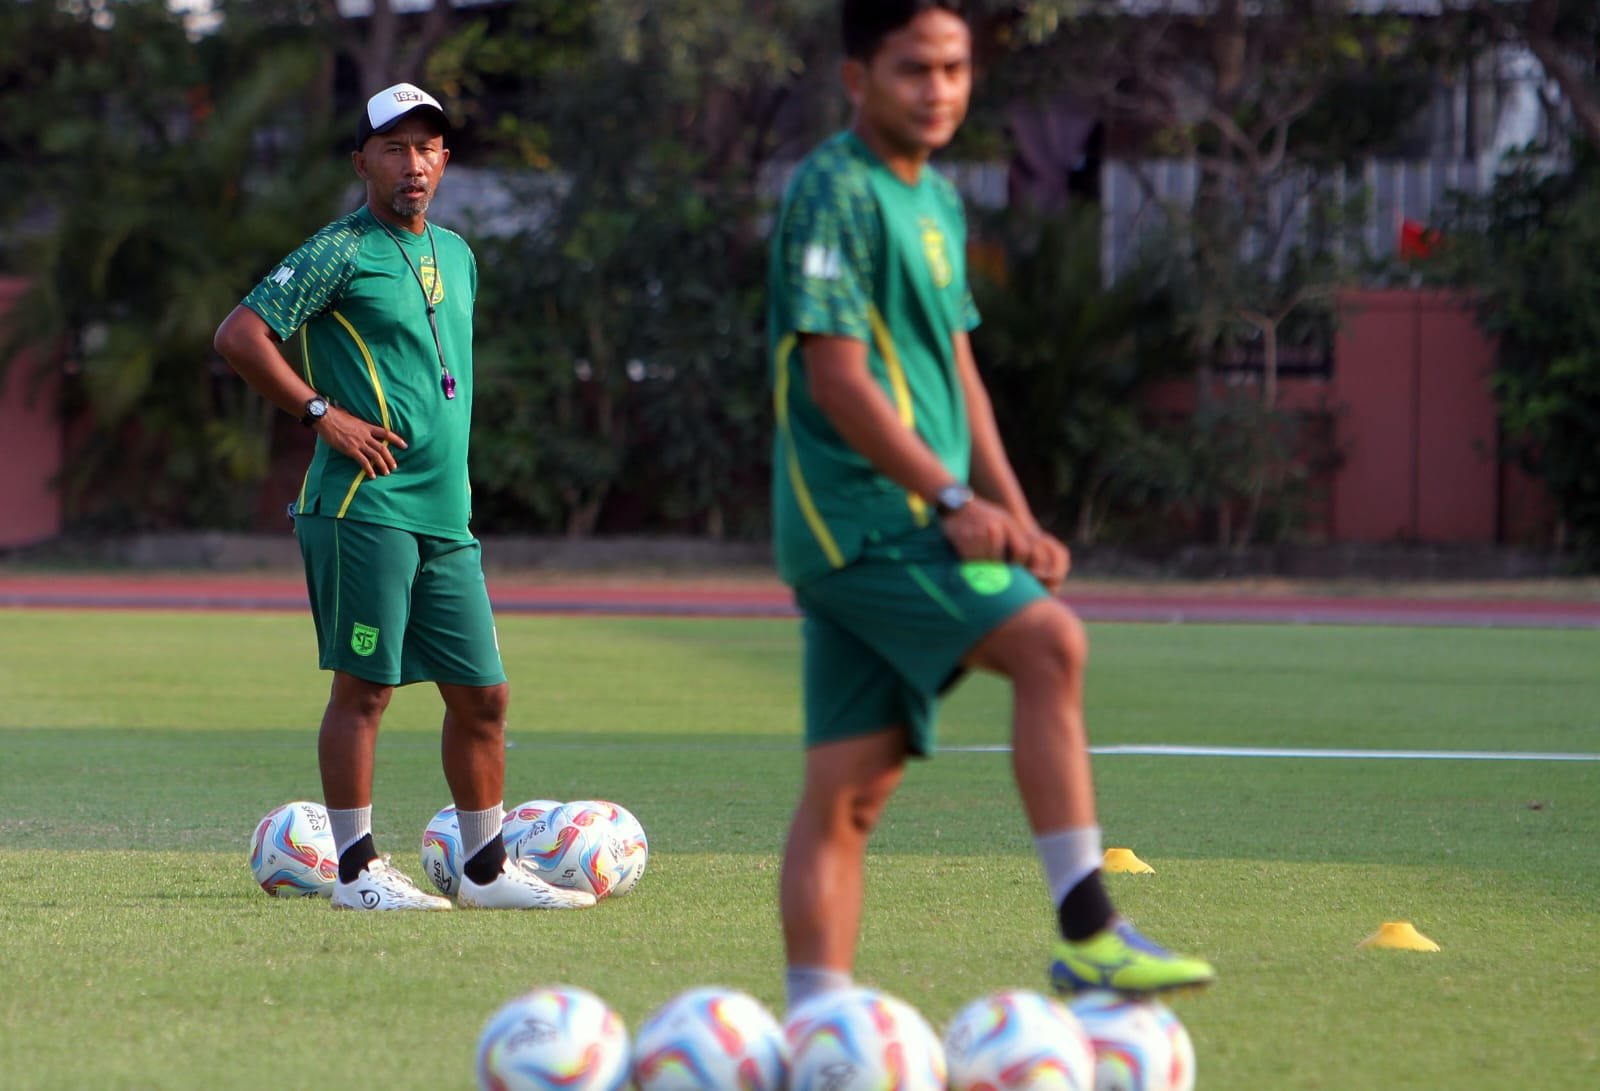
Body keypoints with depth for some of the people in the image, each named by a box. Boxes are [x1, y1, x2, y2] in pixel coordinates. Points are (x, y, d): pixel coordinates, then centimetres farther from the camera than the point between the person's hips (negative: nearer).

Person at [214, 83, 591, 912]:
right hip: (366, 505, -8)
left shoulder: (456, 255, 18)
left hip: (445, 516, 8)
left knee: (482, 694, 8)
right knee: (364, 687, -4)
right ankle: (357, 869, 2)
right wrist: (324, 415, -14)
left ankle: (486, 870, 17)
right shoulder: (342, 252, -6)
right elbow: (238, 336, -12)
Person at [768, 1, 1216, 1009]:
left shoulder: (936, 199, 19)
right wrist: (953, 499, -18)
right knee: (1050, 641, -22)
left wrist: (1015, 516, 14)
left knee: (850, 790, 6)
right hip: (862, 519, -9)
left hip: (887, 532, 9)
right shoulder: (835, 192, -10)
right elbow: (837, 377, -16)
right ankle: (1088, 936, -22)